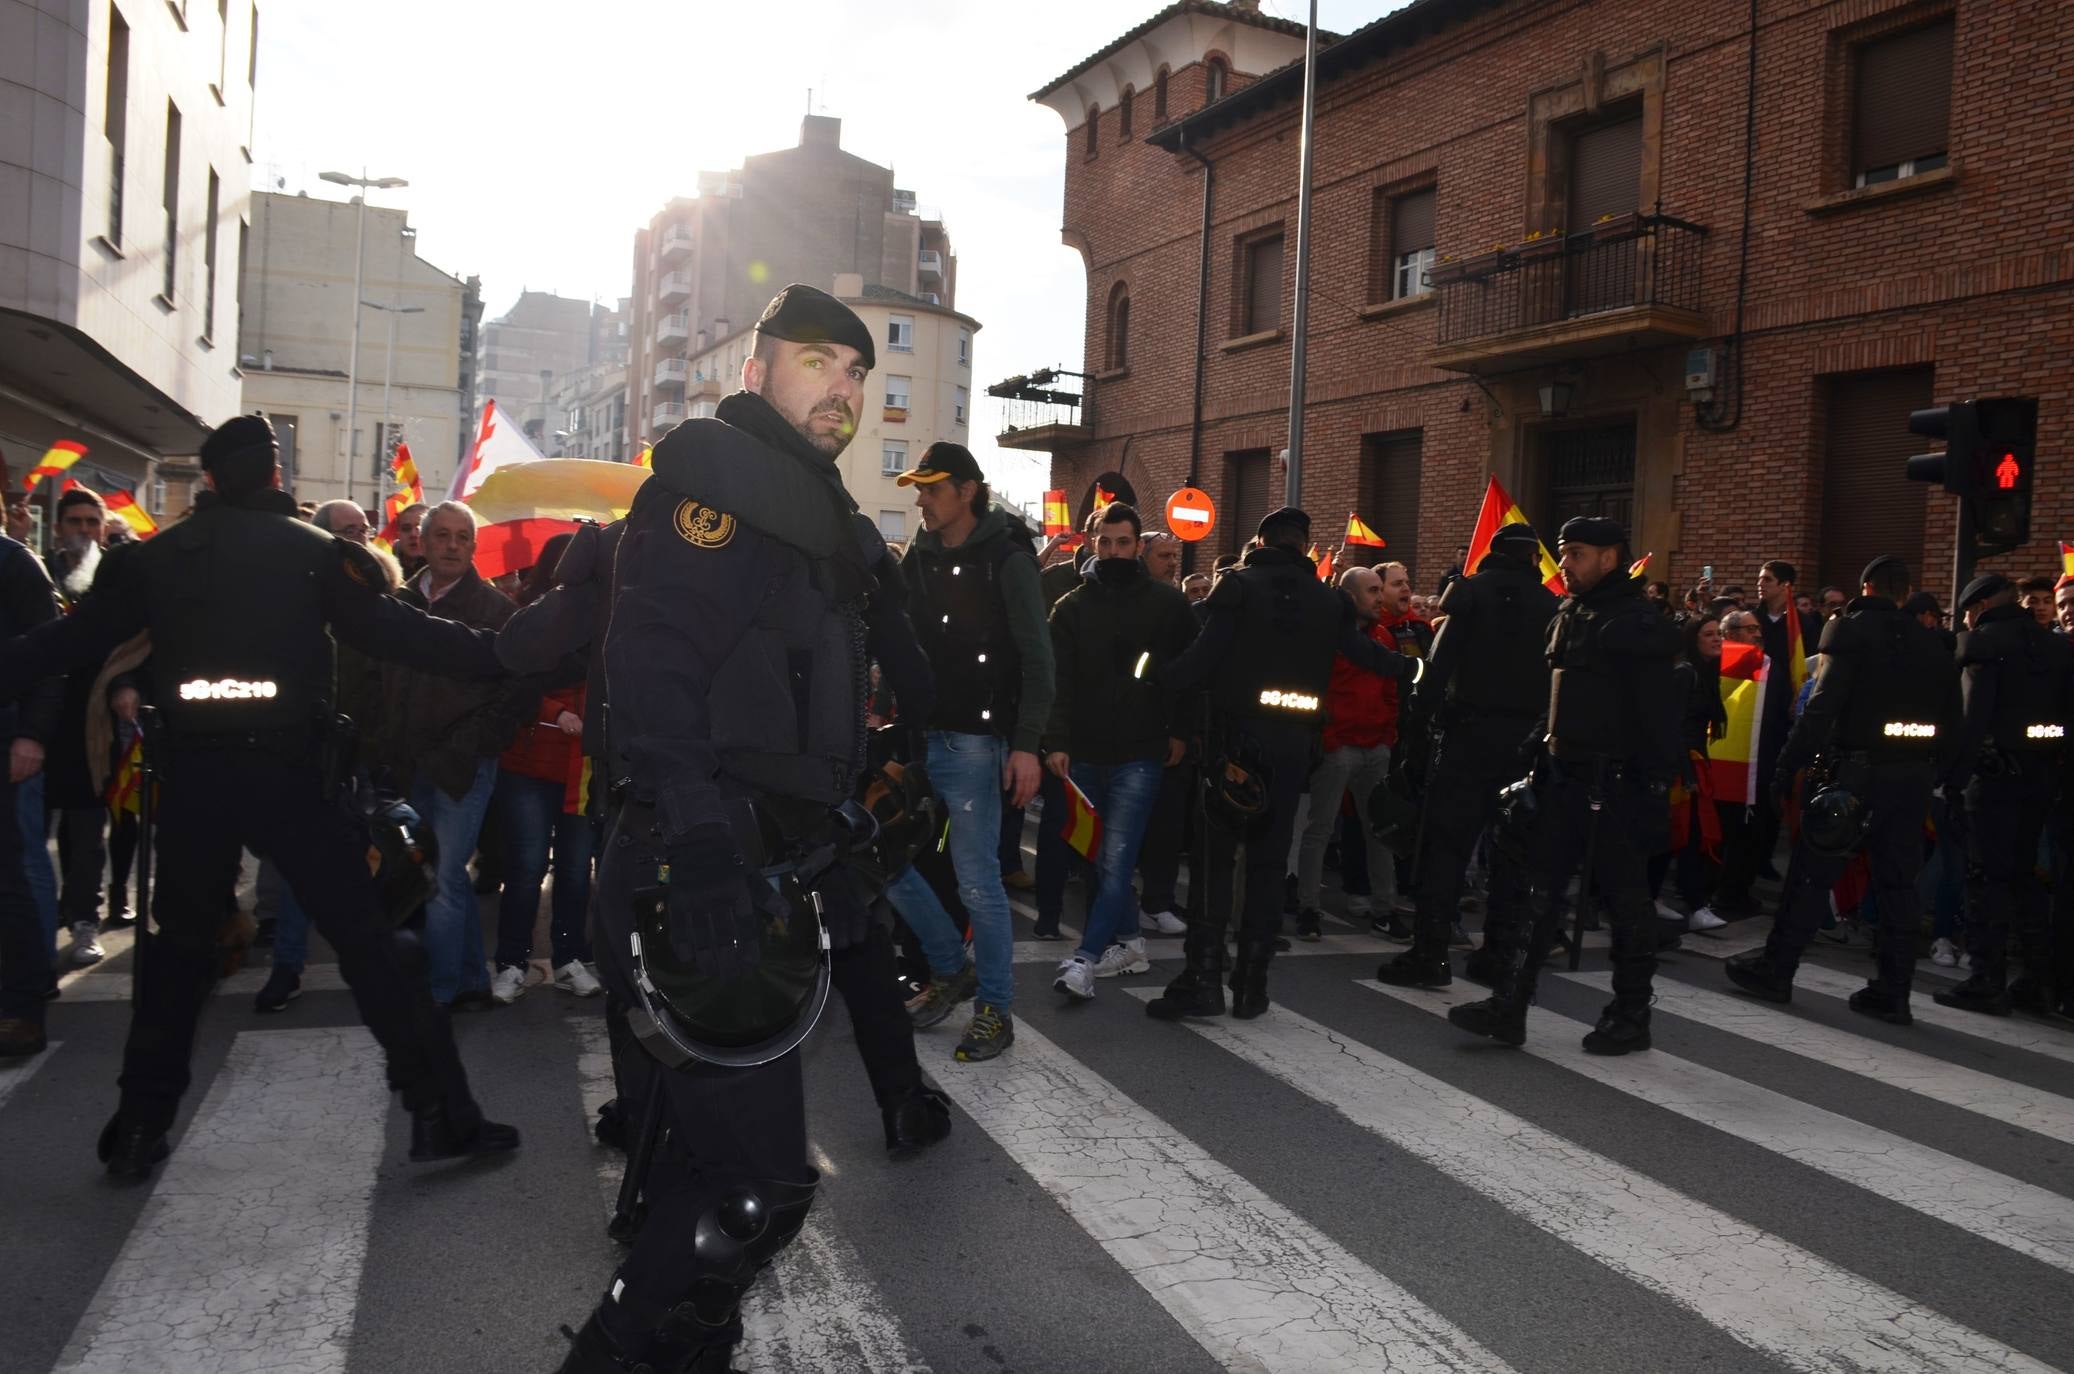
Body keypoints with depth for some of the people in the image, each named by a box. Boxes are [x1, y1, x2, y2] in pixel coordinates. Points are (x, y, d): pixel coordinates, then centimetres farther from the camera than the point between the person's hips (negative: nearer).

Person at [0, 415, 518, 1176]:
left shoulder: (155, 557, 8)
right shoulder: (315, 551, -1)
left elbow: (71, 639, 13)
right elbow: (397, 630, -8)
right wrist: (505, 657, -6)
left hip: (192, 771, 3)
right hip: (285, 768, -3)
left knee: (178, 947, 17)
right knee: (363, 937, 0)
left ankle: (138, 1129, 21)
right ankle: (440, 1111, 1)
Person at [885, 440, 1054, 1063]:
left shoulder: (1006, 559, -6)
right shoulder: (917, 558, 11)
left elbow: (1037, 660, -9)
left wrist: (1026, 745, -16)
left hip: (974, 742, -6)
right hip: (916, 733, 7)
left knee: (978, 881, -4)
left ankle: (996, 1008, 12)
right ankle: (950, 968, 24)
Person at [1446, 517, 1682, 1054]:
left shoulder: (1639, 624, -11)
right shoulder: (1568, 617, 14)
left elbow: (1657, 713, -15)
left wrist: (1655, 785, -18)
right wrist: (1542, 760, 15)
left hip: (1617, 784, -8)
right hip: (1564, 778, 8)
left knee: (1626, 897, 4)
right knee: (1533, 888, 4)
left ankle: (1631, 1016, 16)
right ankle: (1509, 1005, 7)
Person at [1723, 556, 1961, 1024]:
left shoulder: (1852, 630, -6)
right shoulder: (1933, 646, 12)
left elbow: (1823, 705, -15)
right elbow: (1950, 723, 12)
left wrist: (1790, 762, -13)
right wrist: (1935, 772, 17)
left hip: (1858, 771, -5)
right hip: (1914, 778, 6)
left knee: (1813, 872, 3)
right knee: (1898, 883, 9)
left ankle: (1776, 968, 11)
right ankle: (1892, 991, 11)